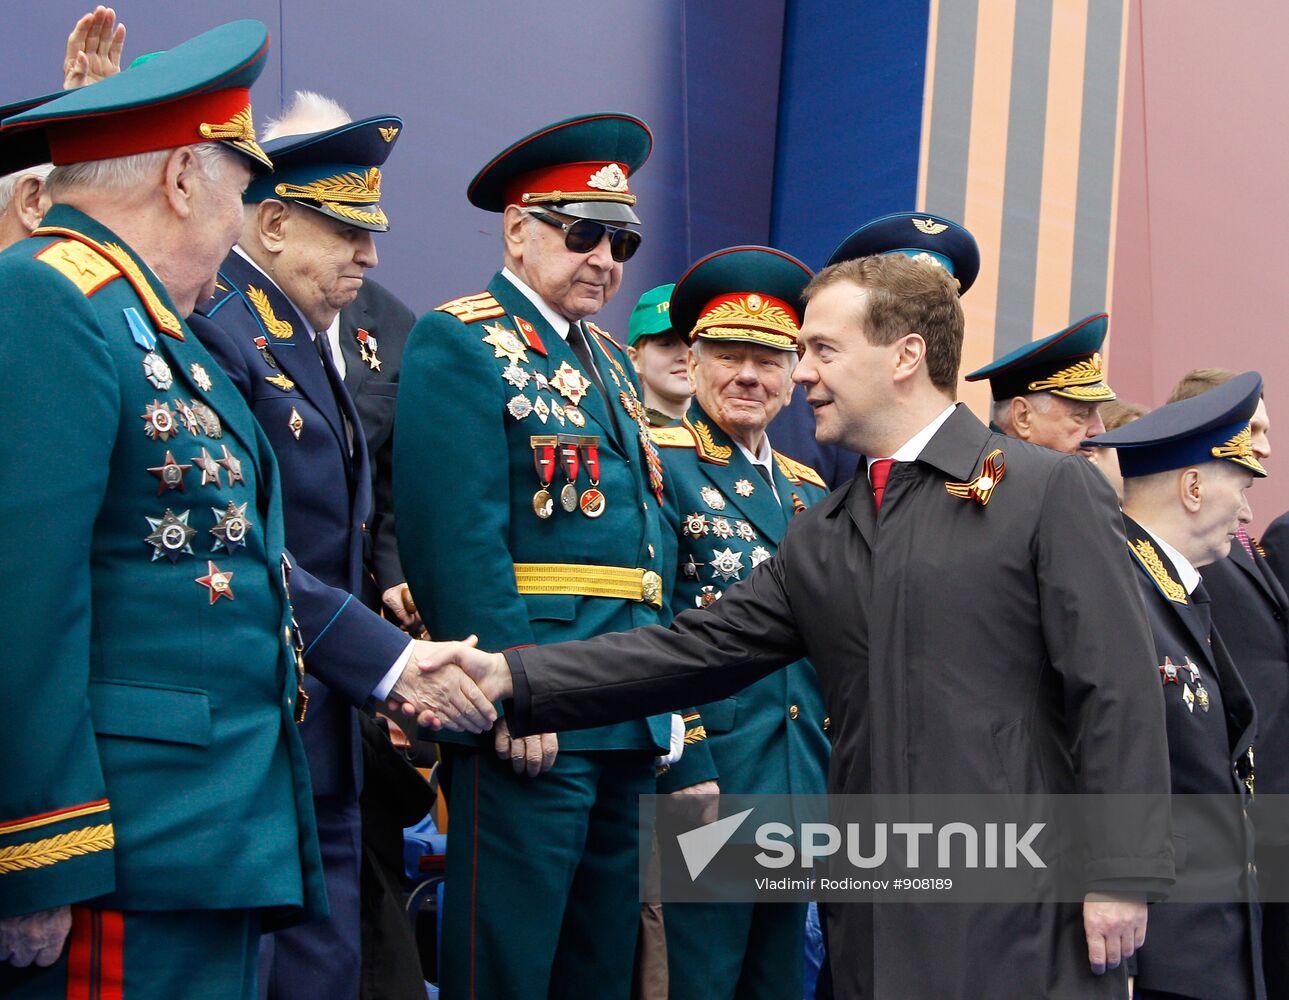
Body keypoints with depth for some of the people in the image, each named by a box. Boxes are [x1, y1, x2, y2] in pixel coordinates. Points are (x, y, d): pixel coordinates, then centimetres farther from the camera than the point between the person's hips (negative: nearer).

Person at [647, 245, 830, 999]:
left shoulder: (808, 491, 16)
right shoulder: (660, 464, -5)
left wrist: (838, 772, 16)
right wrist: (681, 766, -18)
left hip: (800, 791, 7)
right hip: (703, 780, -7)